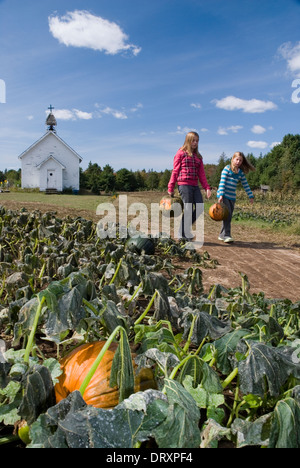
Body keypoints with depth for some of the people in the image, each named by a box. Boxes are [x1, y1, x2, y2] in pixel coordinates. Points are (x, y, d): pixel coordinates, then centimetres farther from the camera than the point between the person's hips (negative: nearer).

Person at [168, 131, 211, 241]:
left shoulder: (198, 156, 19)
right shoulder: (181, 153, 2)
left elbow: (201, 174, 16)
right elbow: (175, 171, 0)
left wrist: (207, 187, 6)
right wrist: (170, 188, -3)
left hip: (195, 185, 6)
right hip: (184, 185, -6)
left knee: (199, 207, -1)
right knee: (188, 209, -7)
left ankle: (185, 227, 15)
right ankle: (184, 235, 4)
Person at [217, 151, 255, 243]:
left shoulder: (241, 172, 13)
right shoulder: (227, 168, -3)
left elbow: (245, 185, 19)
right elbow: (222, 182, -10)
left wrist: (251, 196, 17)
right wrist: (221, 195, -19)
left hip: (232, 197, 6)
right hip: (223, 195, -6)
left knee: (229, 217, 6)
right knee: (227, 215, -16)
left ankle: (222, 235, 15)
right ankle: (226, 235, -14)